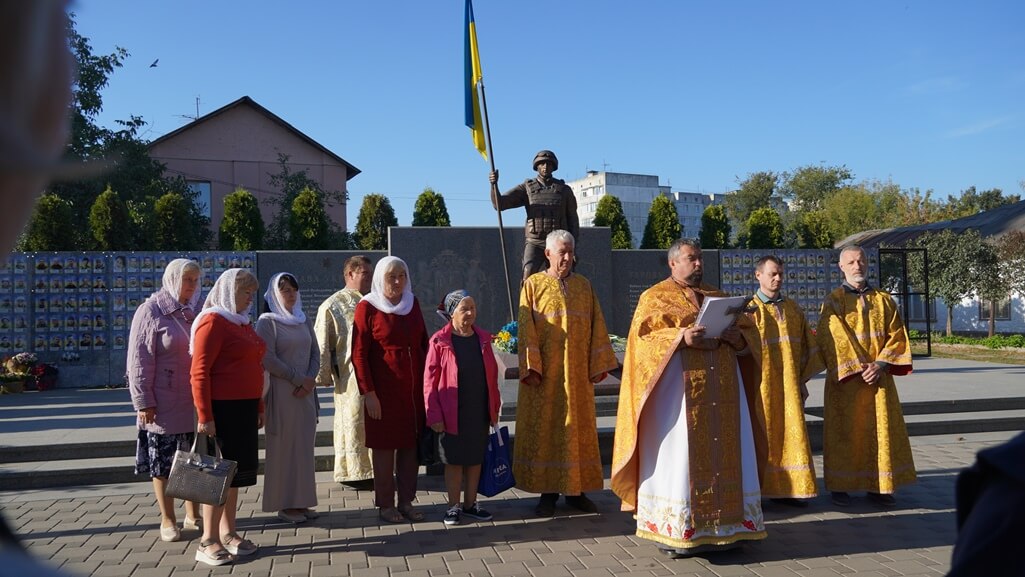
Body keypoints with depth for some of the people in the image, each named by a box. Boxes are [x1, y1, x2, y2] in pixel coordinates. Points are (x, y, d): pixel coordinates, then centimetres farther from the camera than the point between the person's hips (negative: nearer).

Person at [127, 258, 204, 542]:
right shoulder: (151, 312, -6)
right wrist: (143, 402, -12)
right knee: (163, 463, 4)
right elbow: (139, 360, -9)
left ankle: (192, 515, 24)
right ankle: (167, 520, 17)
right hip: (164, 406, -5)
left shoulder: (196, 312, 9)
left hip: (195, 403, 5)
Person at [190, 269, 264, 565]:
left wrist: (259, 407, 18)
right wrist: (204, 416, -19)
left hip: (245, 407, 8)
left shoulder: (243, 322, 15)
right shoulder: (213, 321, -11)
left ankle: (228, 533, 23)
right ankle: (207, 542, 6)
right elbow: (199, 373, -16)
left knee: (238, 469, 12)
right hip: (222, 408, -8)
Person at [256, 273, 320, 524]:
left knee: (304, 446, 7)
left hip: (306, 392, 6)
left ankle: (301, 501, 15)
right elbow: (268, 359, -12)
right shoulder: (267, 322, -4)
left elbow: (315, 353, 11)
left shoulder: (303, 320, 14)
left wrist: (310, 380, -5)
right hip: (281, 393, -6)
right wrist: (298, 379, -12)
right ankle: (284, 505, 7)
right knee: (284, 447, -1)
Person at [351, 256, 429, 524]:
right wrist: (368, 393, -13)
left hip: (414, 389, 5)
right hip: (384, 389, -4)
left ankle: (407, 501, 18)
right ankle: (385, 504, 15)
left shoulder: (412, 303, 8)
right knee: (384, 446, 4)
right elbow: (358, 354, -9)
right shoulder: (367, 307, -6)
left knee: (411, 445, 7)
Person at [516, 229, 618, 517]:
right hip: (545, 374, -3)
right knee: (544, 428, 1)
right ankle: (548, 491, 11)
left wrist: (599, 363, 1)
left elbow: (597, 326, 8)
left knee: (578, 428, 7)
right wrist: (531, 367, -14)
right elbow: (526, 328, -6)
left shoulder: (584, 285, 10)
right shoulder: (533, 285, 1)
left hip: (577, 372, 3)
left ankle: (576, 489, 17)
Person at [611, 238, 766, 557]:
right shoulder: (655, 297, 4)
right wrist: (680, 338, -23)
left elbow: (749, 332, 14)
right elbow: (643, 337, -9)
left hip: (721, 393, 5)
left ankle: (723, 525, 14)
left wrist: (737, 336, -8)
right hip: (678, 393, -5)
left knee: (723, 457, 5)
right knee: (678, 457, -5)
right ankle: (674, 530, 1)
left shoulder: (718, 297, 20)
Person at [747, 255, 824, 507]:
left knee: (790, 433, 6)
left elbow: (806, 346, 15)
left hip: (789, 385, 5)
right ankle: (759, 489, 10)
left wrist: (803, 380, 10)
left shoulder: (793, 309, 12)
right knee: (763, 435, 1)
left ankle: (788, 488, 14)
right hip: (762, 386, -4)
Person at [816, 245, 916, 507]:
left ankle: (877, 486, 15)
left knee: (881, 431, 5)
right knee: (845, 432, 1)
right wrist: (858, 368, -17)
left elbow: (897, 336, 3)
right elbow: (833, 340, -10)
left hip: (879, 378, 3)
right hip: (845, 379, -3)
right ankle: (840, 486, 9)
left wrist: (880, 364, -11)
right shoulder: (833, 301, -1)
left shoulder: (884, 300, 9)